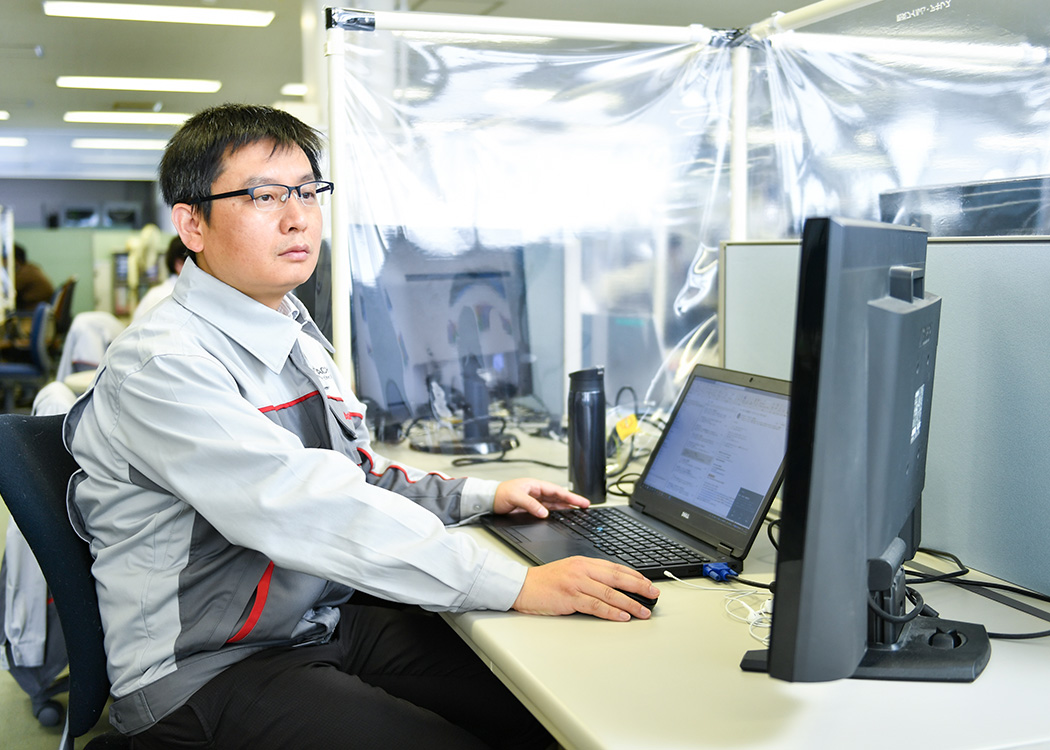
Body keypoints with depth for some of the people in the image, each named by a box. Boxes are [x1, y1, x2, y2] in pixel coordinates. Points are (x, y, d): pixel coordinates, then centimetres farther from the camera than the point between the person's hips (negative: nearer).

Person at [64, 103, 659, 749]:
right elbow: (311, 511, -30)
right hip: (207, 672, -7)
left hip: (329, 619, 8)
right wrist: (516, 585, -31)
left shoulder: (299, 337, 10)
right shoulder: (160, 365, -20)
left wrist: (481, 496, 7)